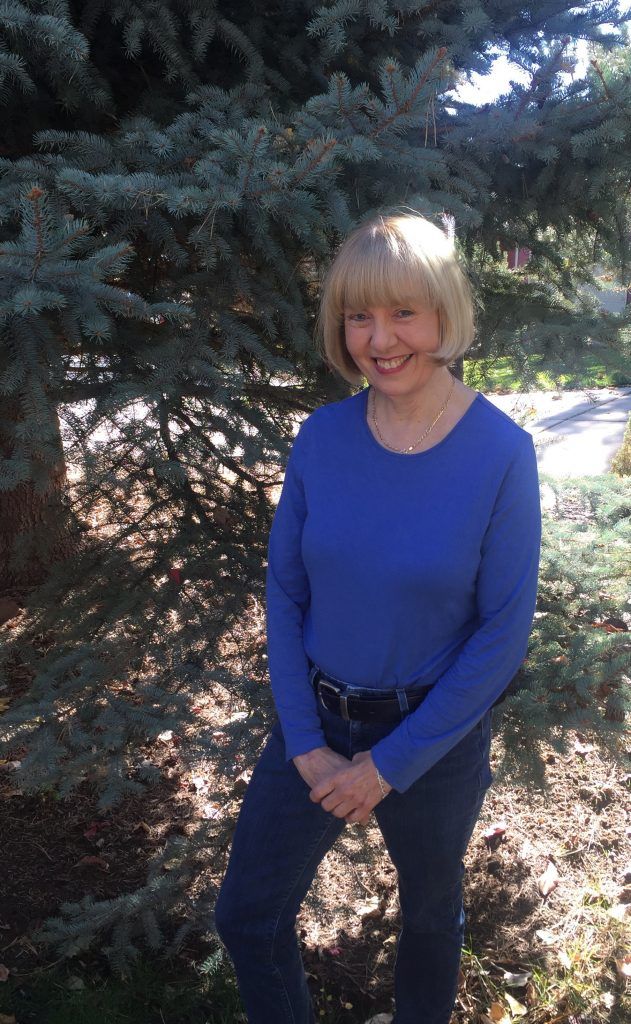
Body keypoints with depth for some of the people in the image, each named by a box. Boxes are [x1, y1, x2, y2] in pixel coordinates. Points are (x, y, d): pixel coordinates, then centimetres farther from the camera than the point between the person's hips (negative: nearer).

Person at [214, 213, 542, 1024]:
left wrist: (392, 763, -14)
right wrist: (305, 744, -8)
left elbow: (503, 633, -15)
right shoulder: (322, 437, -9)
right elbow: (284, 591, -3)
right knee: (246, 919, 14)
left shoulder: (500, 454, -18)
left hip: (436, 738, -2)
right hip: (316, 721, 3)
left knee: (429, 916, 23)